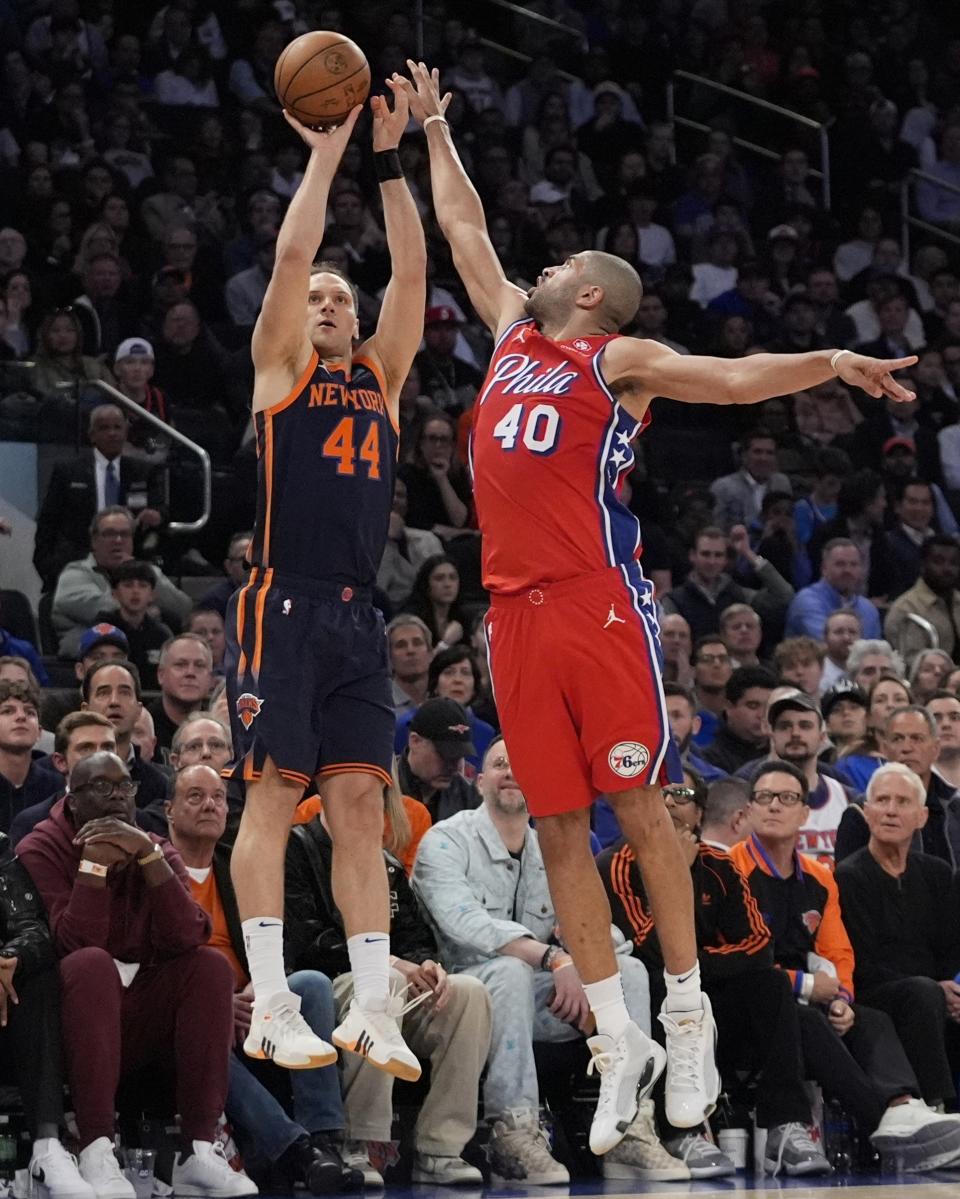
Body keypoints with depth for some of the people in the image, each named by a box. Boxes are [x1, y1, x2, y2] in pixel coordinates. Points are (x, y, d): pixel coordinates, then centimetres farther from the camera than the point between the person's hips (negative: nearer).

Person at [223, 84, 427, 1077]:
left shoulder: (381, 374, 20)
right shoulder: (279, 365, 8)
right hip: (282, 603, -5)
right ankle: (269, 1004, -9)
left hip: (357, 614, 5)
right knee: (273, 790, -8)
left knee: (360, 802, -1)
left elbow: (411, 271, 12)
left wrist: (389, 158, 7)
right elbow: (290, 256, -3)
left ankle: (370, 1006, -4)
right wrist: (326, 153, 0)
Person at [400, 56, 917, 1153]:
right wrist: (432, 129, 38)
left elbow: (732, 379, -10)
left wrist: (828, 363, -26)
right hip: (515, 605, 6)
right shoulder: (513, 334, 20)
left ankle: (686, 1015, 5)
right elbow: (462, 226, 32)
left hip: (598, 599, -6)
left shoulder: (619, 359, 3)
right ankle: (617, 1042, 6)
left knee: (637, 806, -3)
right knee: (558, 827, 3)